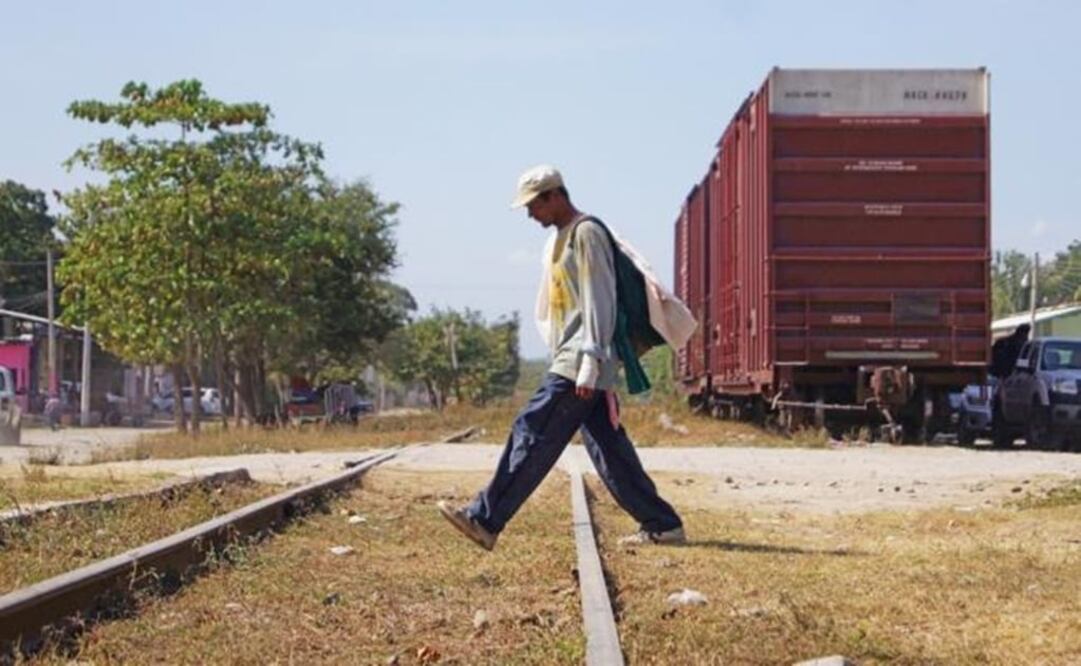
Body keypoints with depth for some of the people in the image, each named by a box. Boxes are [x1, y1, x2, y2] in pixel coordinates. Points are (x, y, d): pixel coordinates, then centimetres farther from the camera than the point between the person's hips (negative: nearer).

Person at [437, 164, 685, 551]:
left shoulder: (586, 234, -9)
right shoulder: (559, 239, 21)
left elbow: (599, 302, -16)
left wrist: (589, 364, -21)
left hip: (580, 364, -10)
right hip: (569, 362, 10)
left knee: (532, 436, -10)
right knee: (608, 449, 7)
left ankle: (484, 521, -10)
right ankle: (661, 524, 9)